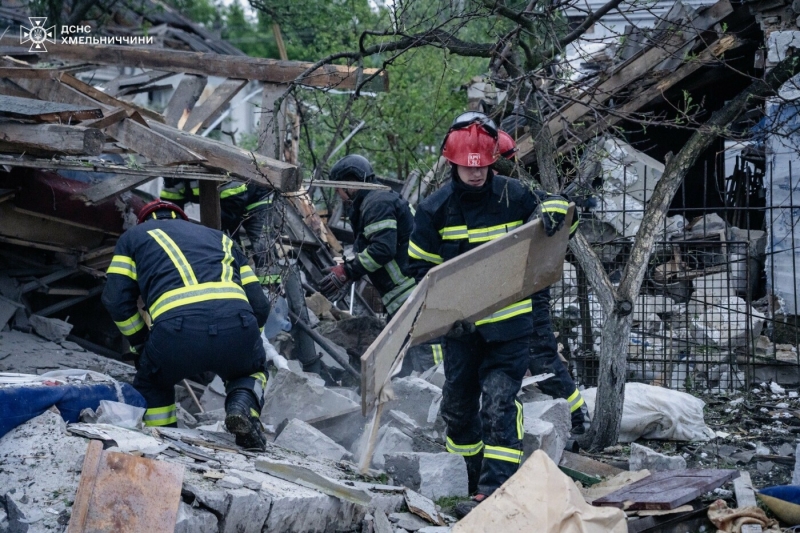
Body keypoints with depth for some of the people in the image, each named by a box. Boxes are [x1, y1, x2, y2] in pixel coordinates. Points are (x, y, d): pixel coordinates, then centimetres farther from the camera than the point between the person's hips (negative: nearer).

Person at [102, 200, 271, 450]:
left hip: (176, 329, -1)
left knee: (151, 385, 31)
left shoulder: (134, 236, 32)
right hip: (237, 326, 1)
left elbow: (116, 299, 18)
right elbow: (259, 305, 29)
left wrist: (140, 346, 31)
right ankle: (243, 404, 4)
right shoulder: (220, 238, 38)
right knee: (253, 370, 34)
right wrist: (238, 349, 41)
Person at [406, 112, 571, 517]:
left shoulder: (512, 195, -6)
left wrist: (552, 212, -16)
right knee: (457, 407, 11)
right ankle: (476, 476, 32)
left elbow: (552, 204, 9)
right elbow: (421, 266, 4)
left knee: (499, 404, -13)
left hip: (509, 321, -3)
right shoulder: (436, 209, -3)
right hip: (461, 324, 3)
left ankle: (494, 491, -15)